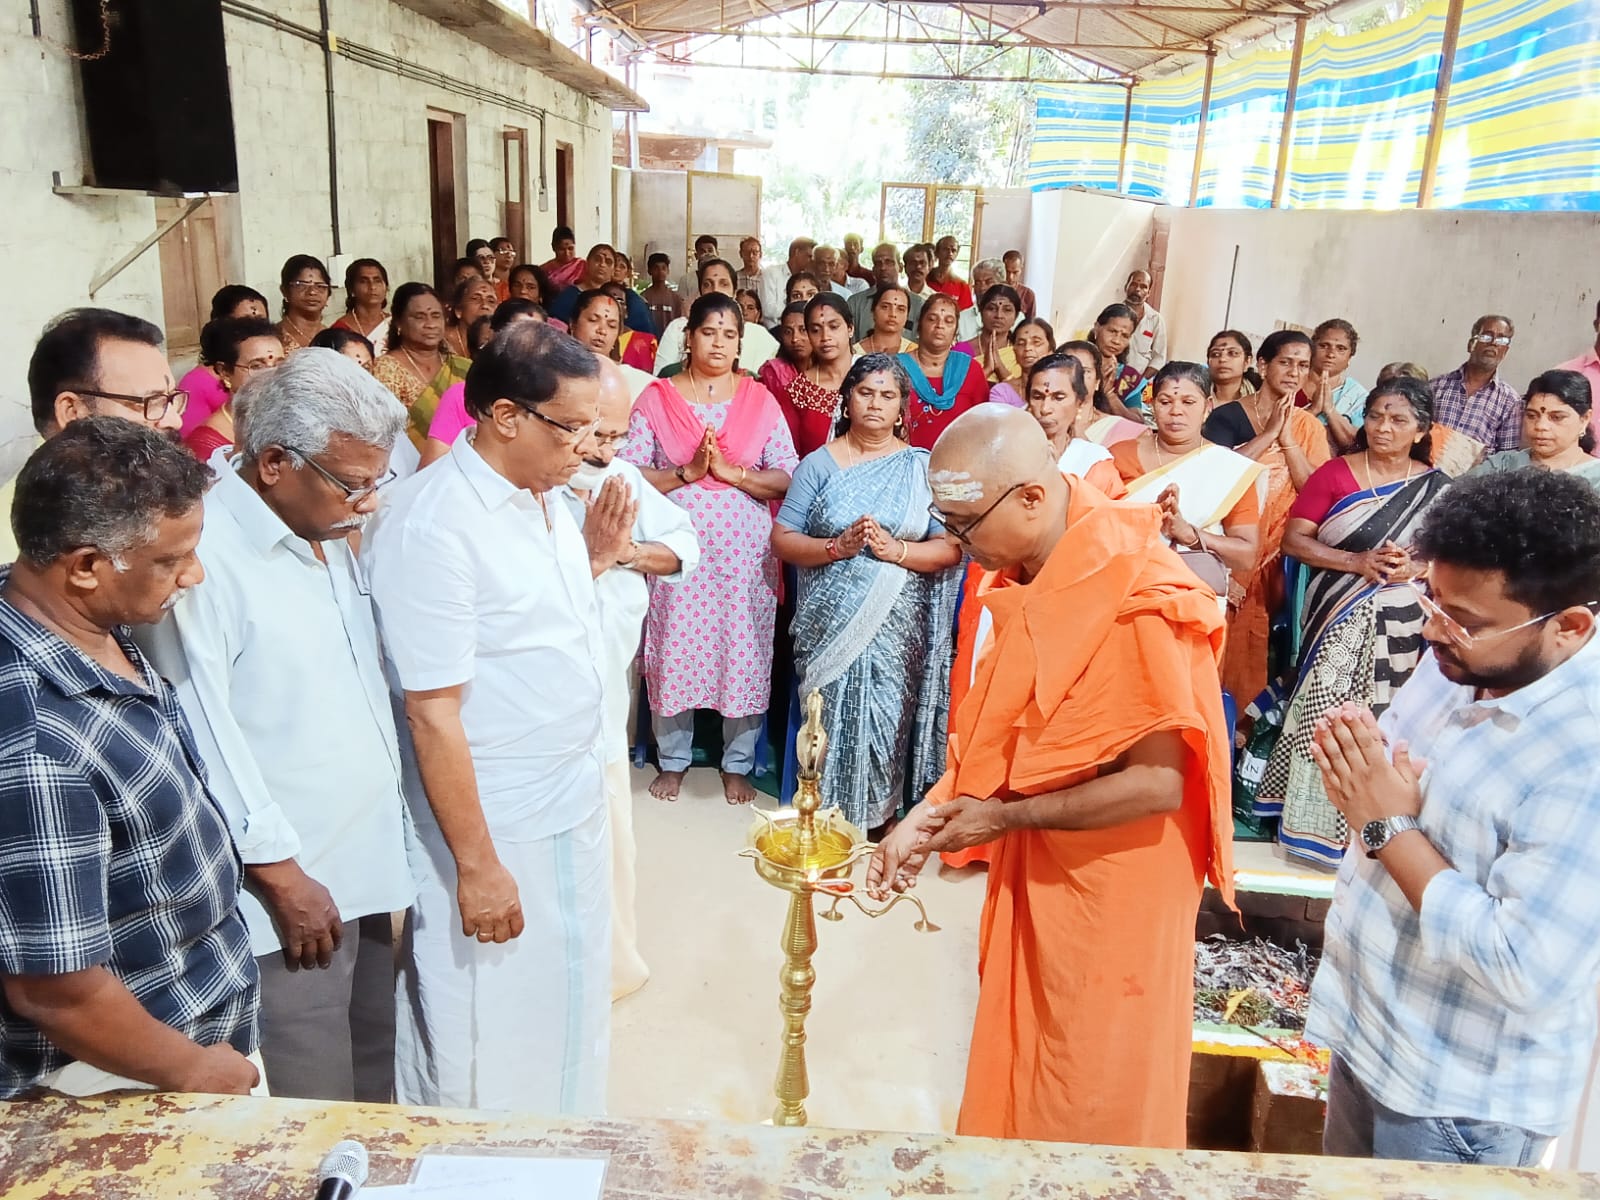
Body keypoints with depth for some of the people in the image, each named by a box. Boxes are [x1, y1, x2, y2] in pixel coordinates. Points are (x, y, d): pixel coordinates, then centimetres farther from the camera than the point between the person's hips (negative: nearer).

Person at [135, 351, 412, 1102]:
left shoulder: (328, 533, 8)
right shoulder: (202, 555, -20)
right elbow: (205, 737, -19)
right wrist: (281, 875, -14)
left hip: (365, 862, 8)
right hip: (293, 886, -8)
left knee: (376, 1081, 21)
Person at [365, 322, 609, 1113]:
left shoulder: (547, 494, 4)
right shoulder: (431, 526, -23)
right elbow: (433, 711, -23)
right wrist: (477, 866, -20)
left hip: (573, 806, 9)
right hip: (494, 827, -9)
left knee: (568, 1011, 24)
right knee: (491, 1054, 10)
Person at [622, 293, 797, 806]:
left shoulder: (760, 400, 5)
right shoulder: (656, 398, 2)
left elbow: (787, 478, -1)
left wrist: (732, 472, -13)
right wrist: (688, 471, -15)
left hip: (745, 551, 1)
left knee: (743, 652, 5)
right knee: (674, 651, 6)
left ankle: (738, 763, 23)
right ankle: (672, 758, 27)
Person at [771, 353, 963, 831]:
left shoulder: (923, 467, 5)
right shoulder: (819, 464, 3)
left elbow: (950, 547, -1)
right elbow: (782, 539, -2)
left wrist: (895, 550, -18)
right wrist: (838, 546, -17)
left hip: (899, 628, 1)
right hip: (832, 623, 0)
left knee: (888, 718, 2)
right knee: (834, 718, 1)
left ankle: (881, 815, 22)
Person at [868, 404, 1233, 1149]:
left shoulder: (1134, 601, -26)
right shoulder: (1027, 576, -1)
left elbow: (1157, 782, -25)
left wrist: (1007, 817, -18)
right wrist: (930, 815, -4)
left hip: (1110, 887, -7)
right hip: (1034, 873, 7)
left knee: (1093, 1111, 13)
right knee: (1019, 1071, 22)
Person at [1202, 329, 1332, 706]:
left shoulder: (1308, 427, 9)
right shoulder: (1227, 416, -2)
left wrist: (1287, 438, -12)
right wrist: (1269, 433, -16)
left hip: (1276, 552, 3)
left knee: (1253, 640, 2)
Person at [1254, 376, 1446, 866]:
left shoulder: (1438, 488, 5)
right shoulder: (1334, 472, 0)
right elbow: (1294, 539, -5)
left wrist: (1415, 567, -13)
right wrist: (1356, 561, -18)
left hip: (1400, 625, 1)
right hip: (1338, 618, -1)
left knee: (1379, 721, 6)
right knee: (1326, 712, -2)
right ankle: (1314, 818, 12)